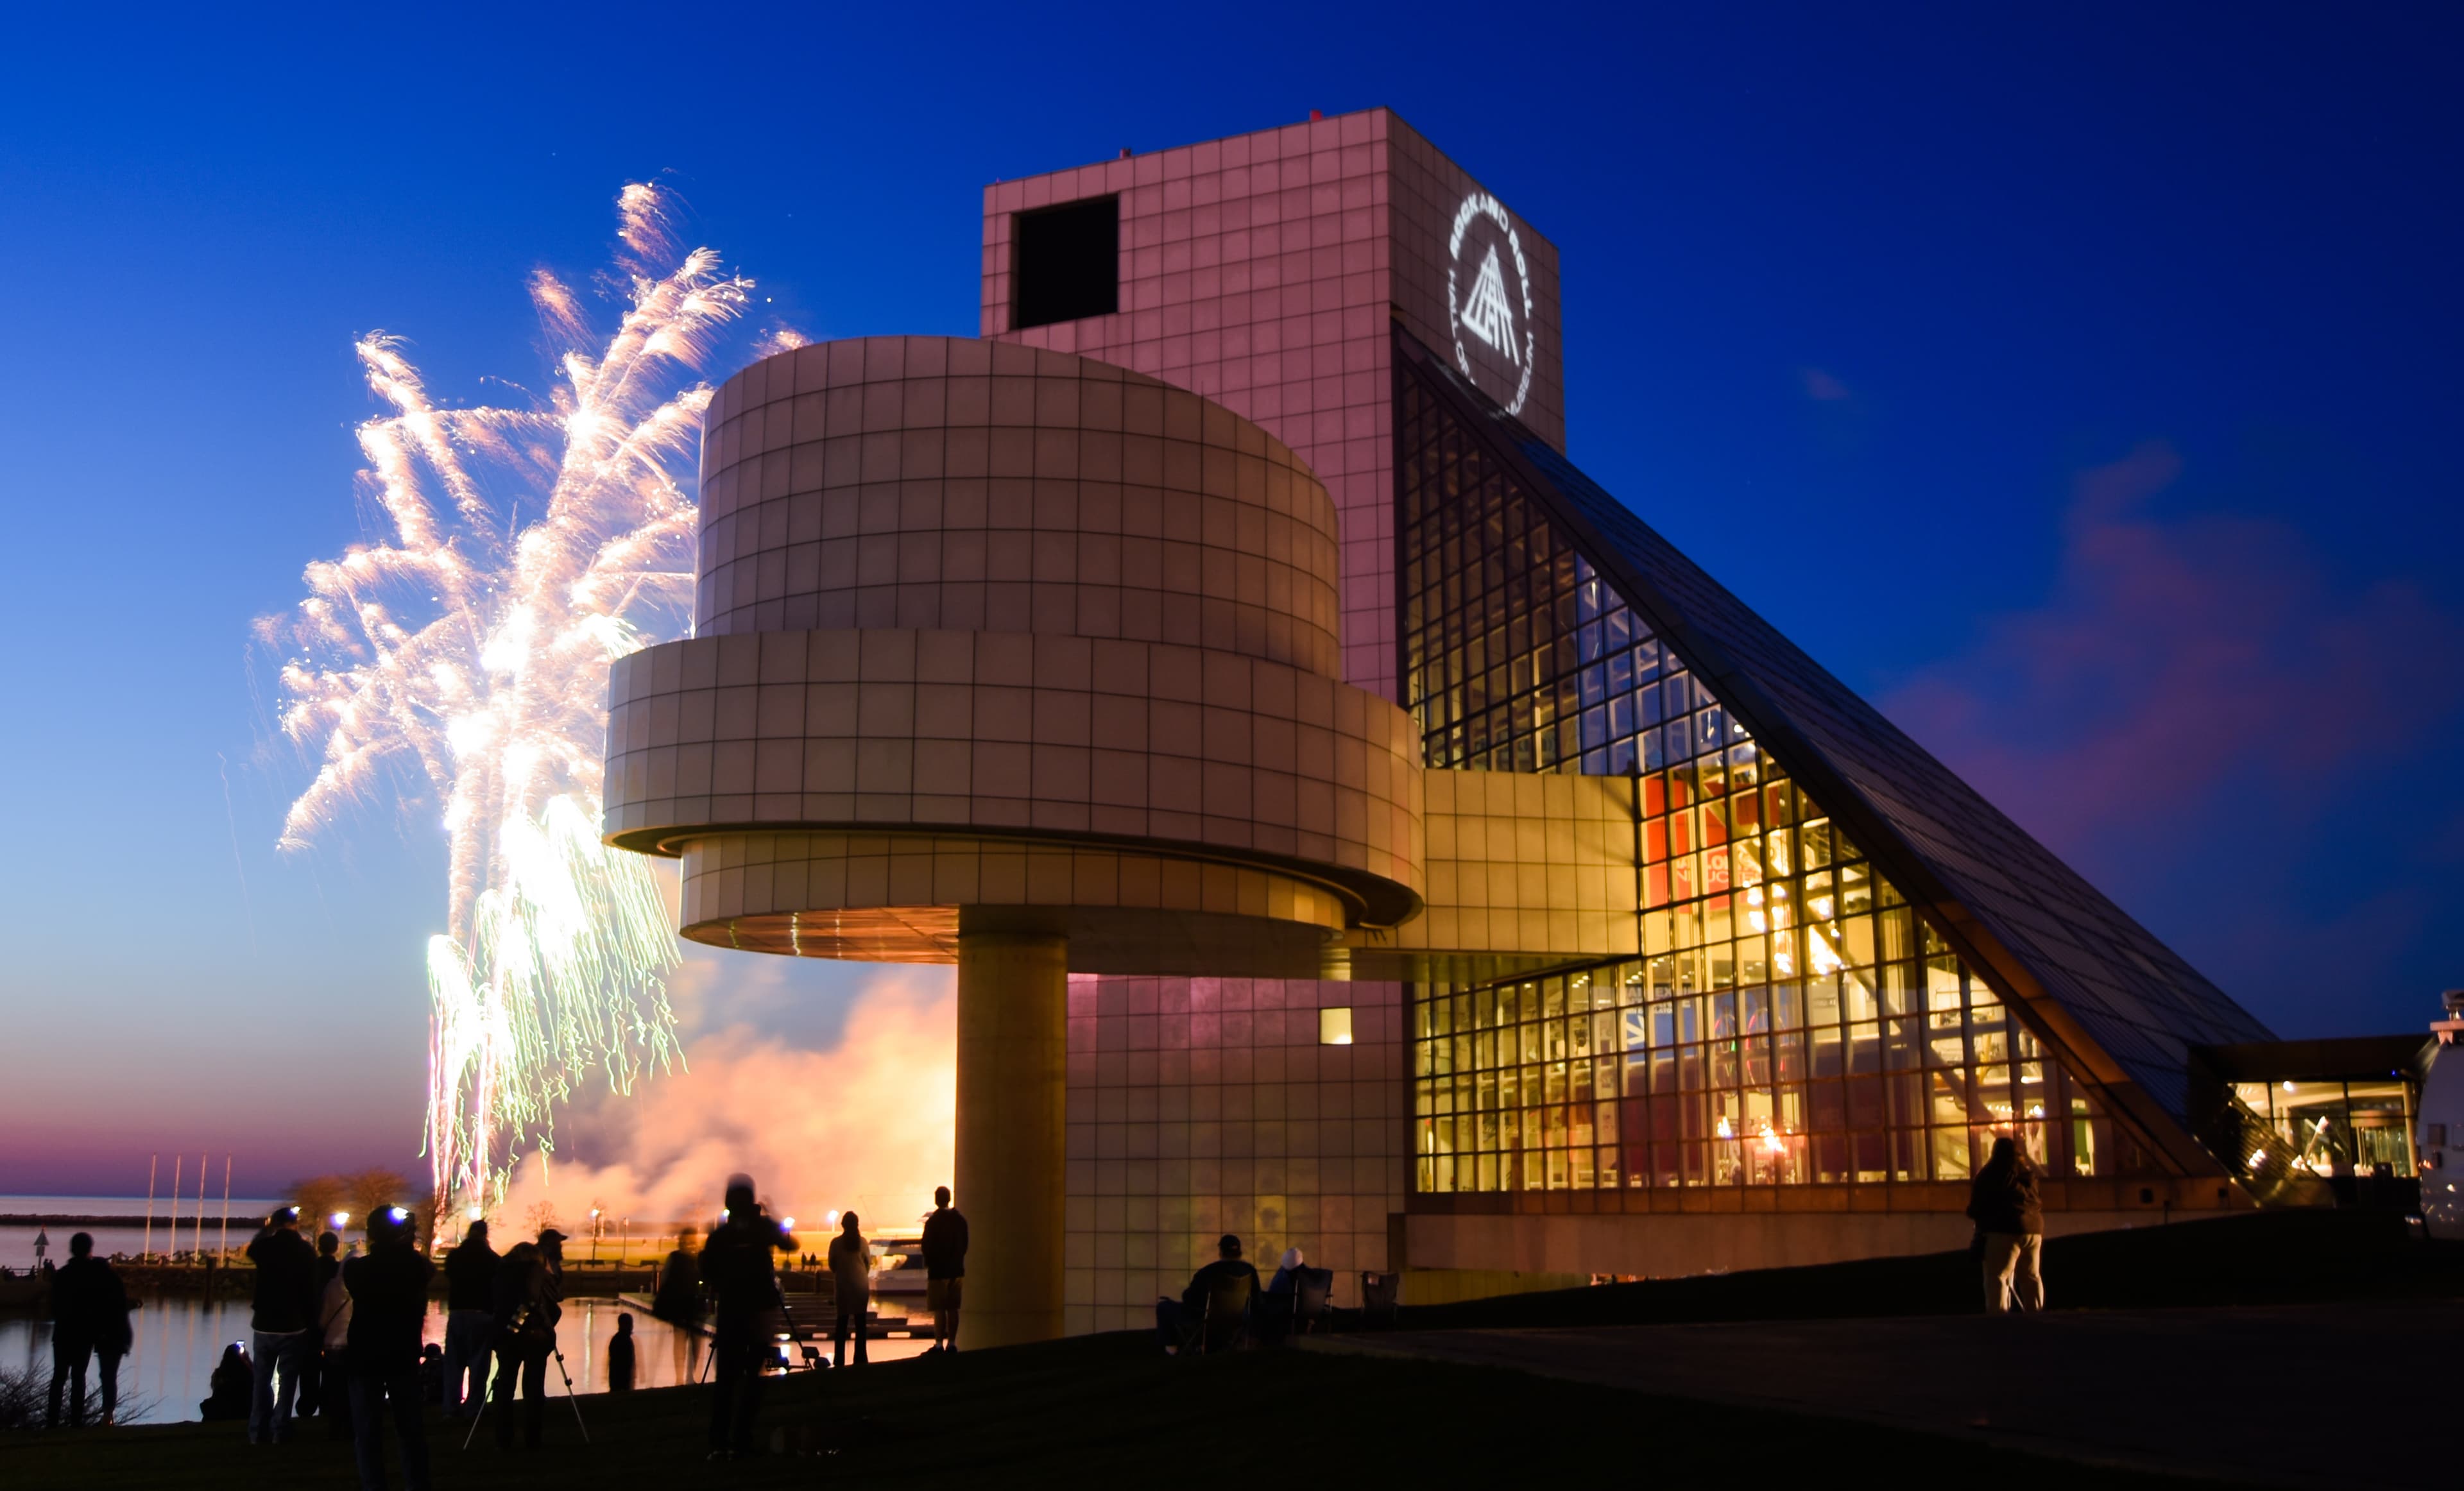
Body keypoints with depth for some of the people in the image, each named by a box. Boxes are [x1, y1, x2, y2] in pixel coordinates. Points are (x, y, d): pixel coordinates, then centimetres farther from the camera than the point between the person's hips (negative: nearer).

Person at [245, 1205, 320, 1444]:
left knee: (262, 1381, 11)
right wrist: (312, 1325, 4)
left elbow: (252, 1249, 23)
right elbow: (312, 1291, -4)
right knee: (286, 1381, 3)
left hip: (264, 1325, 2)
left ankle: (258, 1432, 11)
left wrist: (266, 1228, 35)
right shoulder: (306, 1251, -6)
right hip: (294, 1327, -2)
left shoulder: (265, 1247, -4)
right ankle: (279, 1432, -1)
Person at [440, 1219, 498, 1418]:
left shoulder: (454, 1256, 7)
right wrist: (495, 1312, 8)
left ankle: (452, 1406, 7)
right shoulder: (491, 1258, -2)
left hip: (457, 1312, 3)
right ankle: (473, 1407, -3)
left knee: (454, 1362, 9)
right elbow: (496, 1287, -2)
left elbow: (448, 1285, 10)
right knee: (478, 1362, 0)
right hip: (482, 1313, -3)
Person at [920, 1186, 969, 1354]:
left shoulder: (932, 1222, -15)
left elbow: (927, 1248, -12)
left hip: (938, 1271, -5)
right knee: (953, 1309, 11)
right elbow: (964, 1245, 7)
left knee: (939, 1310, -1)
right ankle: (952, 1343, 14)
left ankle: (939, 1345, 0)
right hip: (957, 1270, 5)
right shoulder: (960, 1220, 2)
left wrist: (929, 1263, 5)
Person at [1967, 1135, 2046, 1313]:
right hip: (2034, 1227, 6)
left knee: (1997, 1277, -10)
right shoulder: (2028, 1172, 15)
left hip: (2006, 1229, -6)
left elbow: (1976, 1208, 1)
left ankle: (1997, 1316, -21)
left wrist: (1973, 1212, 21)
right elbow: (2036, 1200, 22)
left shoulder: (1989, 1174, -1)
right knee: (2031, 1276, 16)